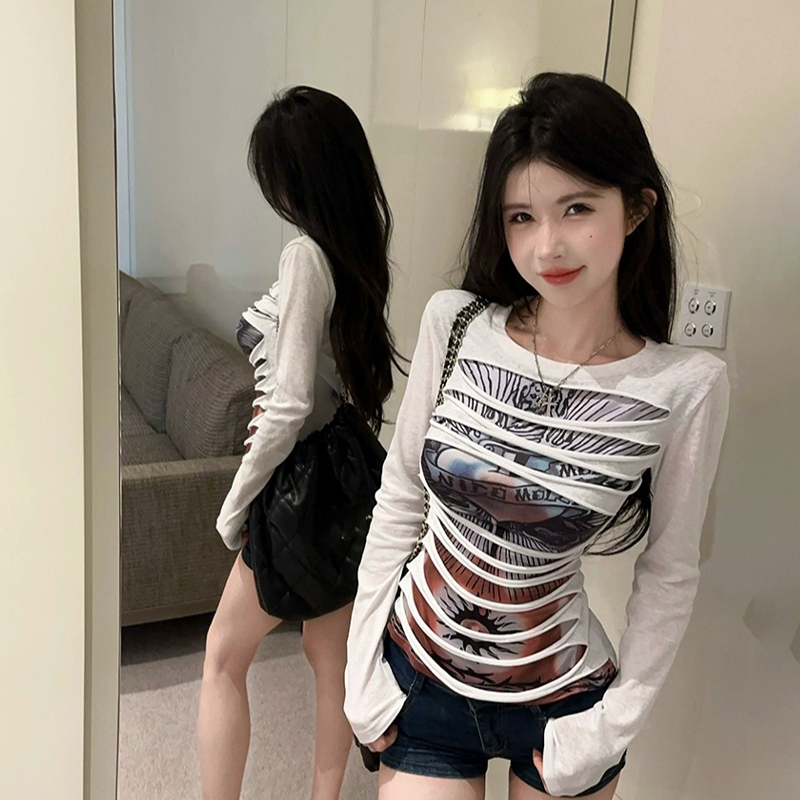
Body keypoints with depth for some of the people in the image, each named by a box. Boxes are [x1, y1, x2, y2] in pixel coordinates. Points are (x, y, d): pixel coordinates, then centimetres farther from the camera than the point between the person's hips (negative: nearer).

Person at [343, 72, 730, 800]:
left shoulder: (687, 386, -17)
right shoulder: (454, 323, -12)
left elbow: (670, 574, -5)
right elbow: (399, 498, -3)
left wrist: (615, 725, -4)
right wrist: (363, 661, -1)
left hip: (561, 702, -1)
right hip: (417, 678, 1)